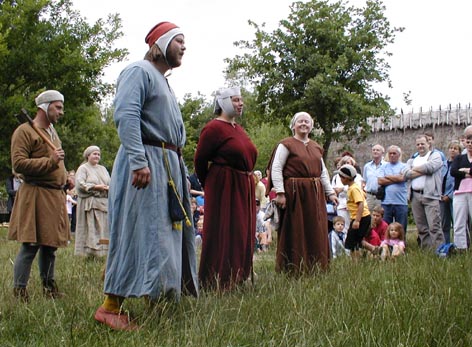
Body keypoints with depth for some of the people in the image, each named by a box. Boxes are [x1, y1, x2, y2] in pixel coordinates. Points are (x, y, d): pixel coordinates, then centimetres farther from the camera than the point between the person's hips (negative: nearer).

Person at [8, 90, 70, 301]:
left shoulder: (52, 132, 21)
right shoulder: (24, 131, -6)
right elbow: (18, 164, -16)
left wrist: (65, 177, 16)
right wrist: (50, 161, -20)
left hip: (55, 195, 8)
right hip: (35, 195, -8)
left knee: (50, 244, 13)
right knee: (30, 245, -9)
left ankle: (48, 287, 22)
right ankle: (19, 290, -3)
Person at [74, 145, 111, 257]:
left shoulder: (103, 169, 22)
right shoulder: (83, 168, 2)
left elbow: (110, 183, 18)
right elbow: (80, 184, -11)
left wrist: (108, 188, -5)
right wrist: (95, 187, -15)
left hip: (104, 203, 6)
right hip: (89, 203, -6)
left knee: (103, 229, 1)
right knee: (91, 230, -9)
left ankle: (102, 253, 3)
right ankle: (90, 253, -8)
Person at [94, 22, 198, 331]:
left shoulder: (163, 82, 26)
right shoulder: (139, 71, -5)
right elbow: (126, 116, -20)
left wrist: (180, 171, 19)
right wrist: (139, 161, -28)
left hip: (170, 166, 10)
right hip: (147, 160, -10)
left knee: (170, 234, 8)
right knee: (139, 232, -13)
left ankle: (159, 301, 13)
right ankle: (111, 307, -12)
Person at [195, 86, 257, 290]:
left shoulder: (238, 128, 15)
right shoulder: (214, 128, -11)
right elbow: (200, 159, -9)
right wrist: (208, 185, 1)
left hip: (243, 187, 9)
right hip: (223, 187, -9)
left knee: (241, 234, 12)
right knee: (222, 234, -4)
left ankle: (236, 279, 20)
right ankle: (217, 282, 3)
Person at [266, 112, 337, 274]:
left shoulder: (316, 147, 18)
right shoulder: (286, 144, -3)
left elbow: (323, 171, 21)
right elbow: (276, 169, -10)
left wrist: (330, 192, 16)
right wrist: (280, 193, -17)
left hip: (315, 193, 7)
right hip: (294, 193, -6)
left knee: (316, 232, 9)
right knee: (295, 231, -2)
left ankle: (315, 266, 19)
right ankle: (293, 269, 7)